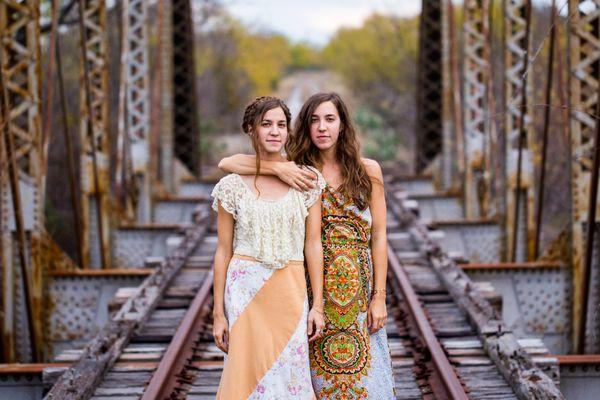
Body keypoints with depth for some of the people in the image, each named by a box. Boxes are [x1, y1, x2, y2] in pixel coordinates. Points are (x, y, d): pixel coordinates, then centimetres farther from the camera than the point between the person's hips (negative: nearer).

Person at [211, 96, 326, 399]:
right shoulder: (232, 186, 1)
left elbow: (313, 244, 3)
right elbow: (223, 251, 4)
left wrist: (318, 305, 0)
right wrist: (218, 313, 2)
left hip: (290, 291, 1)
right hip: (245, 290, -1)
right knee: (249, 376, 0)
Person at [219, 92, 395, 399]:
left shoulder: (367, 170, 3)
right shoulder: (297, 169, 2)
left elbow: (379, 236, 3)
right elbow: (226, 163, -8)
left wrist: (379, 297, -2)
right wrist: (278, 169, -21)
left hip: (358, 288, 0)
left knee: (365, 375, 0)